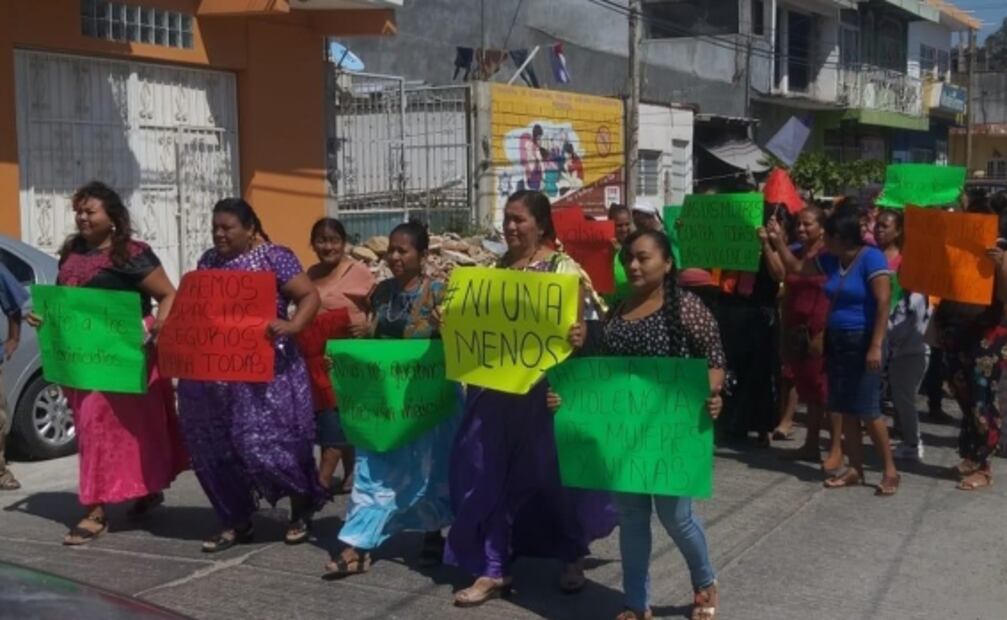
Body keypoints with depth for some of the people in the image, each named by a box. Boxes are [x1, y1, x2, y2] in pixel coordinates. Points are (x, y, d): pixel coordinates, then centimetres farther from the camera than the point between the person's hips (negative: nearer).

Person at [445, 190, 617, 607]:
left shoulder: (564, 269, -5)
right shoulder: (495, 270, 11)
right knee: (489, 475, 3)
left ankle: (573, 557, 30)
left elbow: (585, 320, -10)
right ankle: (493, 569, 12)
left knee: (551, 472, 7)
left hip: (544, 389, -5)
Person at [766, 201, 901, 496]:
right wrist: (778, 240, 11)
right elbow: (796, 267, 22)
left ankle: (890, 470, 4)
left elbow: (883, 303, -20)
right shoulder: (832, 260, 8)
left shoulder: (871, 258, -15)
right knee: (846, 410, 9)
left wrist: (876, 346, -24)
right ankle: (855, 469, 16)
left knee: (868, 409, -7)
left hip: (863, 341, -8)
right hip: (837, 341, 8)